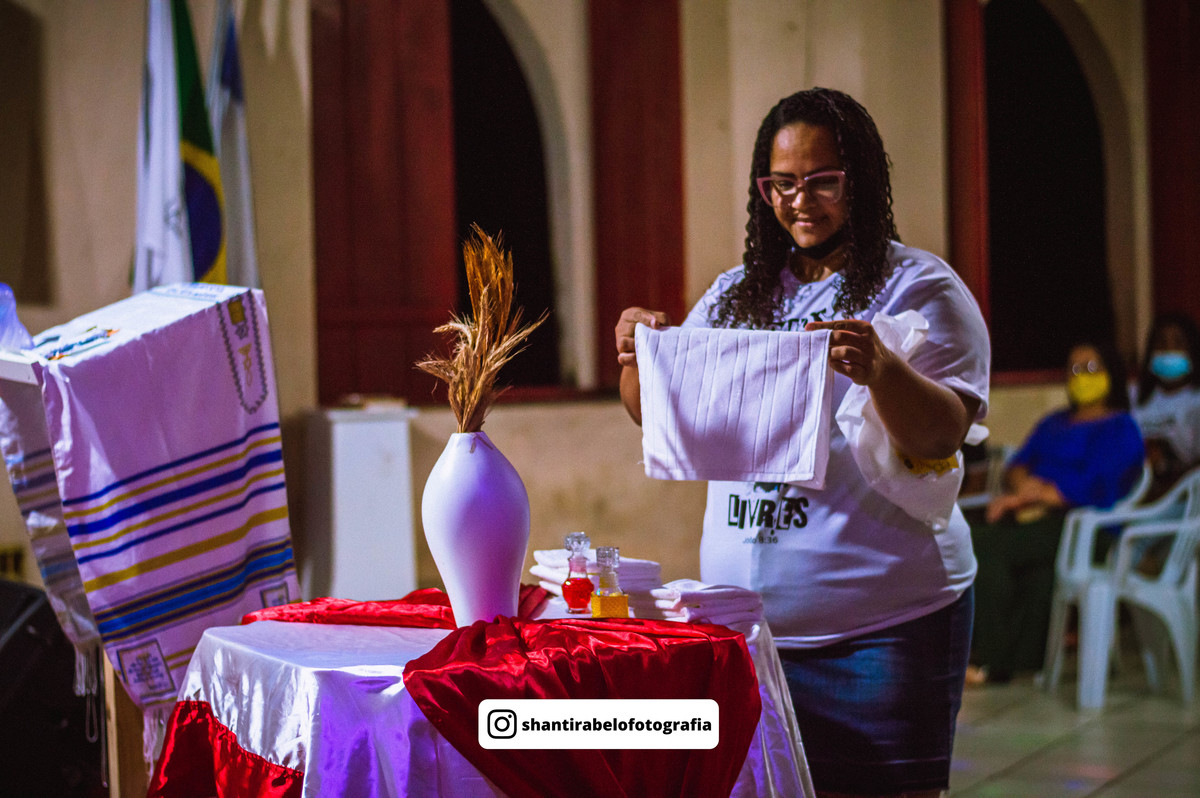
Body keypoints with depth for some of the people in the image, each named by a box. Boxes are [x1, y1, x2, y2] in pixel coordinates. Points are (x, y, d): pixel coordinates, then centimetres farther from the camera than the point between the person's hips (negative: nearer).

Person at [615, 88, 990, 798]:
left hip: (880, 626, -5)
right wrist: (642, 358, -7)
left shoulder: (921, 289, -2)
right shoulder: (737, 294, 13)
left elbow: (941, 436, -13)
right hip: (743, 622, 5)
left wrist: (882, 370, -33)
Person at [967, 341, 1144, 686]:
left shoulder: (1120, 429, 5)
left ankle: (992, 660, -21)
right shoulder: (1054, 423, 29)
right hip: (1034, 516, 6)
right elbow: (1017, 466, 18)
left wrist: (1031, 497, -9)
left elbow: (1094, 488, -9)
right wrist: (1024, 484, -7)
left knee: (981, 544, -28)